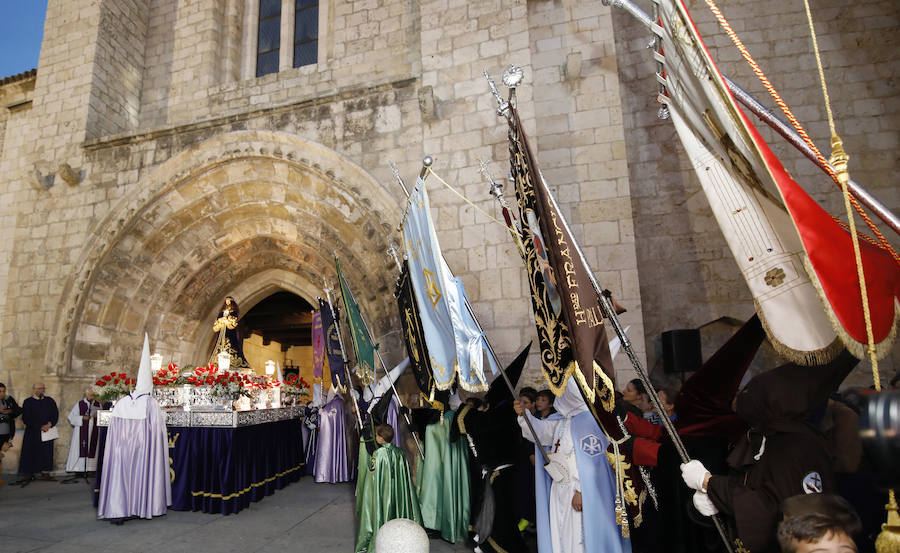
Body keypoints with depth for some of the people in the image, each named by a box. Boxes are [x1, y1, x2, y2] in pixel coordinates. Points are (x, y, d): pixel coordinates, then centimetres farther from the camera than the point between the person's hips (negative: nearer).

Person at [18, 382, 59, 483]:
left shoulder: (49, 401, 9)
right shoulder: (28, 402, 1)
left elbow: (56, 414, 7)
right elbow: (26, 418, -5)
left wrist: (50, 424, -11)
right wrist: (40, 427, -11)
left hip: (48, 431, 2)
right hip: (32, 432, -2)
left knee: (46, 452, 2)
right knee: (30, 453, -2)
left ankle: (45, 473, 8)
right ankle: (28, 475, 6)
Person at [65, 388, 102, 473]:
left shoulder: (98, 404, 8)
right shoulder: (79, 404, 0)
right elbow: (71, 417, -1)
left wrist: (97, 416, -9)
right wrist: (82, 418, -15)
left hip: (93, 432, 2)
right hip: (81, 432, -2)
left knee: (92, 450, 2)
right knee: (81, 450, -4)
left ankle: (90, 469, 7)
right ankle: (78, 469, 2)